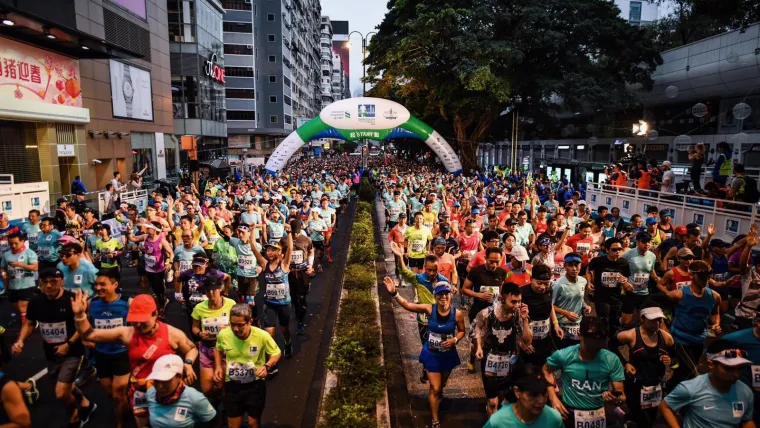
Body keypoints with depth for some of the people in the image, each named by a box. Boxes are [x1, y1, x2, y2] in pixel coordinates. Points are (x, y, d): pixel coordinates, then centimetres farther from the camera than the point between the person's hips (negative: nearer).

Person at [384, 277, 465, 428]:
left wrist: (454, 340, -22)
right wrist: (394, 294, -41)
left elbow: (461, 331, -2)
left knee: (442, 384, 26)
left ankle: (439, 396, 62)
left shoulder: (457, 314, -20)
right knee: (435, 388, 4)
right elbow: (407, 305, -26)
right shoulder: (429, 309, -21)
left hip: (448, 355, 2)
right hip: (431, 354, -1)